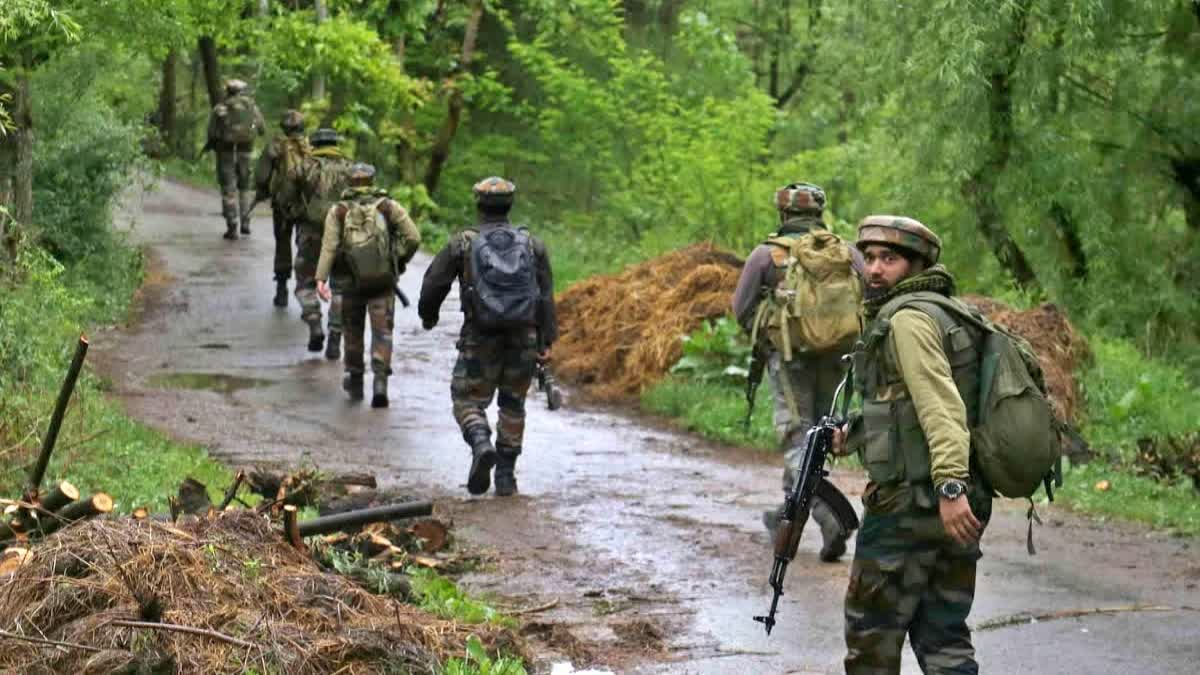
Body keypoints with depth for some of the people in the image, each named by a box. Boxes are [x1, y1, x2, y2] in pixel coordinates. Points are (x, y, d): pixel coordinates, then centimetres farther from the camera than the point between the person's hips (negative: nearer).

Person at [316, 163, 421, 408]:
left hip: (352, 282, 1)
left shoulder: (338, 211, 1)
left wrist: (321, 278, -16)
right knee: (382, 331, 0)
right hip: (383, 281, -1)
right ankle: (380, 381, -17)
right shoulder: (389, 207, 1)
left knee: (353, 331, 18)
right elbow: (413, 238, -6)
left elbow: (329, 246, -11)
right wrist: (399, 261, 9)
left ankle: (355, 381, 29)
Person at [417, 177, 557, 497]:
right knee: (513, 404, 16)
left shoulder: (461, 243, 0)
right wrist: (546, 341, 1)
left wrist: (428, 316, 22)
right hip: (524, 337, 2)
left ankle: (482, 444, -24)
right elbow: (546, 295, 1)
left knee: (468, 400, 7)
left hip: (480, 338, -2)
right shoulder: (532, 244, 6)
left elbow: (433, 284, 2)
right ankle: (506, 476, 15)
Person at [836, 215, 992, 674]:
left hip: (910, 503, -9)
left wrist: (950, 486, -31)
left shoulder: (908, 317, -12)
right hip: (959, 506, 9)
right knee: (943, 636, 9)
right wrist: (855, 436, 21)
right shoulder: (947, 313, 19)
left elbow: (941, 405, -23)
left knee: (871, 634, 3)